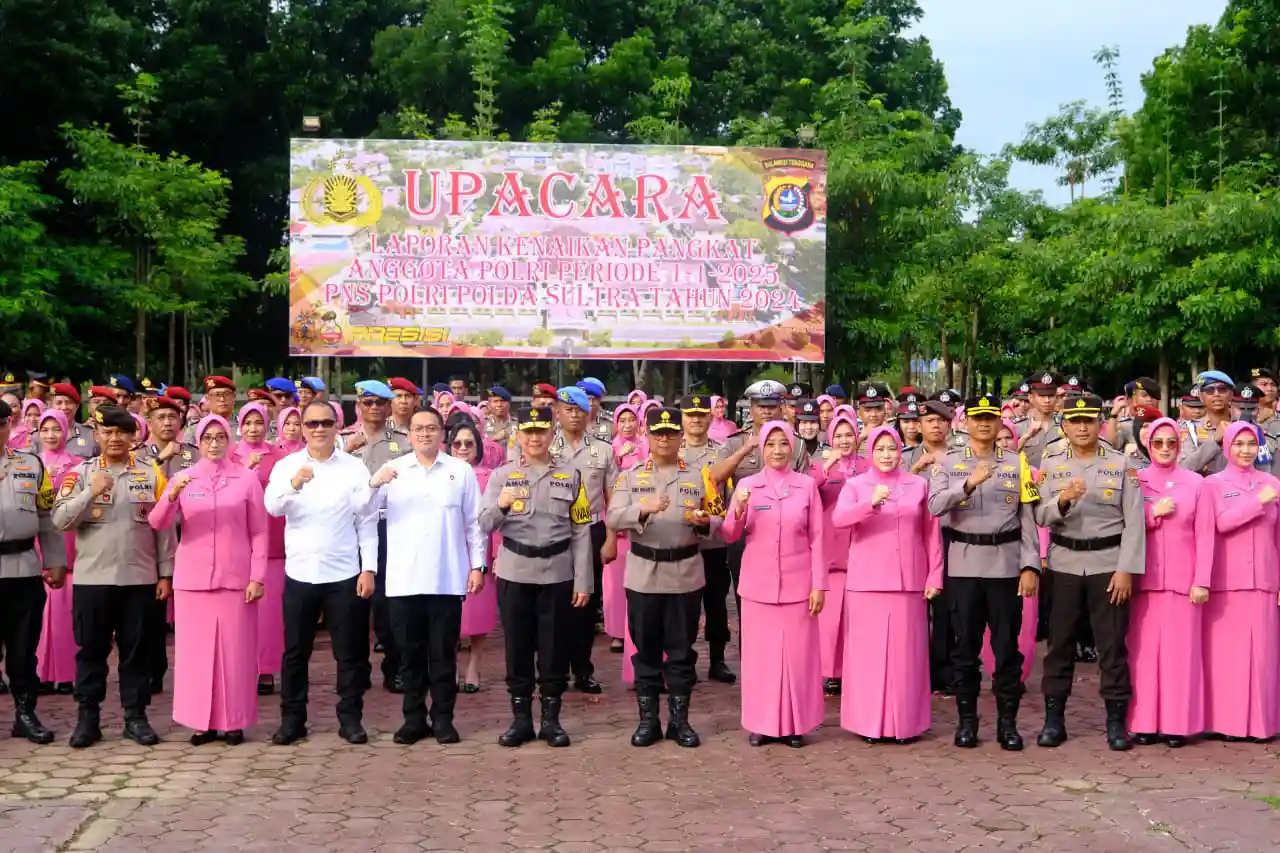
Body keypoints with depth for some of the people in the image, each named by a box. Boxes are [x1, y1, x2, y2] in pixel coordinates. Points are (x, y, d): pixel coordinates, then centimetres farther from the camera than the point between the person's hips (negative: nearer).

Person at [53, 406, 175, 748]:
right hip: (92, 578, 0)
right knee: (91, 649, 6)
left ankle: (135, 716, 15)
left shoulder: (151, 474, 4)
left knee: (137, 650, 6)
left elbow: (164, 527, 5)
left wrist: (165, 574, 2)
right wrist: (91, 492, -18)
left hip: (140, 578, 0)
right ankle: (87, 717, 15)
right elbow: (60, 520, -5)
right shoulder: (81, 473, 3)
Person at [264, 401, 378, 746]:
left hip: (344, 573, -1)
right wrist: (293, 484, -35)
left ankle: (350, 718, 17)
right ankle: (292, 718, 19)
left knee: (350, 651, 6)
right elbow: (272, 507, -15)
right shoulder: (286, 466, 1)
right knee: (295, 651, 9)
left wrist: (369, 568, -7)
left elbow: (367, 522, 0)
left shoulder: (355, 468, 0)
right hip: (300, 573, 1)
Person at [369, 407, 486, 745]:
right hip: (403, 579, 1)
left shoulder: (461, 471, 5)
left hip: (447, 578, -1)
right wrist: (374, 483, -19)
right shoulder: (392, 469, 7)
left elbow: (474, 522, 6)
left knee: (444, 652, 5)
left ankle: (443, 717, 13)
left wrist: (477, 565, 1)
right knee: (410, 652, 8)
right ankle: (414, 717, 17)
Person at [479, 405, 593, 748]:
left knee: (555, 647, 5)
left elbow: (581, 532, 2)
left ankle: (551, 719, 15)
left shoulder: (570, 476, 5)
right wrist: (500, 505, -26)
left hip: (557, 574, 0)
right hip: (515, 573, 0)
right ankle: (520, 719, 15)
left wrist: (583, 581, -3)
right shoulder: (502, 474, 3)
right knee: (517, 646, 6)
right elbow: (485, 524, -4)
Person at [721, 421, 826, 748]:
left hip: (797, 583, 0)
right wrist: (738, 511, -18)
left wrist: (819, 585, -3)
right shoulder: (747, 484, 2)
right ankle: (761, 723, 15)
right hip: (758, 583, 1)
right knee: (759, 653, 5)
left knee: (797, 653, 4)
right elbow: (729, 536, 2)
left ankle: (794, 724, 14)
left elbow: (816, 539, 2)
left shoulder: (807, 485, 1)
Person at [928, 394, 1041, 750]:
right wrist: (969, 483, -26)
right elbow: (936, 506, -12)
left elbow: (1028, 519, 2)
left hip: (1007, 565, 0)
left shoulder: (1017, 464, 5)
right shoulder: (947, 463, 4)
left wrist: (1030, 566, -6)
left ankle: (1007, 721, 13)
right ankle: (967, 720, 16)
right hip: (964, 564, 0)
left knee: (1007, 644, 4)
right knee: (965, 644, 6)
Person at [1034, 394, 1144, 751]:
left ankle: (1116, 720, 11)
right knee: (1060, 642, 6)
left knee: (1112, 644, 2)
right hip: (1064, 564, 1)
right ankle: (1054, 718, 14)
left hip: (1108, 563, -1)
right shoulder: (1051, 464, 3)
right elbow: (1041, 517, -3)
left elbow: (1134, 521, -4)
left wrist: (1126, 569, -10)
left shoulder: (1122, 464, 0)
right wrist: (1063, 500, -23)